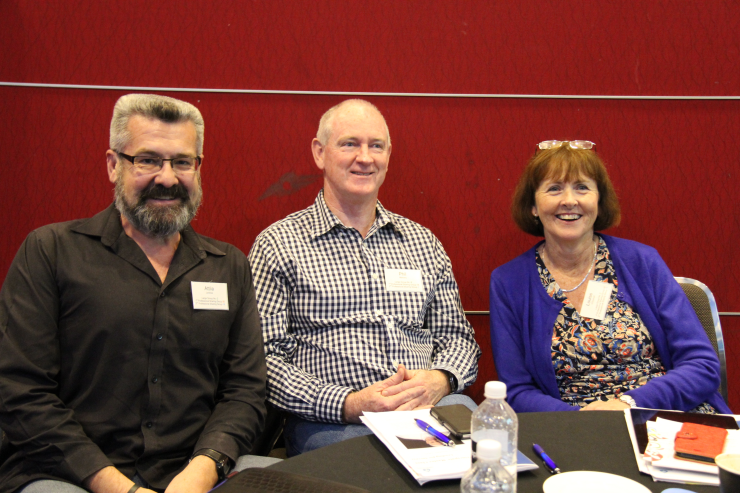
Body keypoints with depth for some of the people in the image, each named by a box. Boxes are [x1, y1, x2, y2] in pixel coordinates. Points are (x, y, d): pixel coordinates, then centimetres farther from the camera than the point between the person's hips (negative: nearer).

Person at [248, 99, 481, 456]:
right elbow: (263, 358, -2)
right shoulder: (278, 245, 4)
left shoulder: (423, 242, 18)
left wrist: (440, 380, -6)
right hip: (329, 424, -5)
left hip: (431, 410, 5)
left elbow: (457, 336, 19)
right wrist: (347, 404, -16)